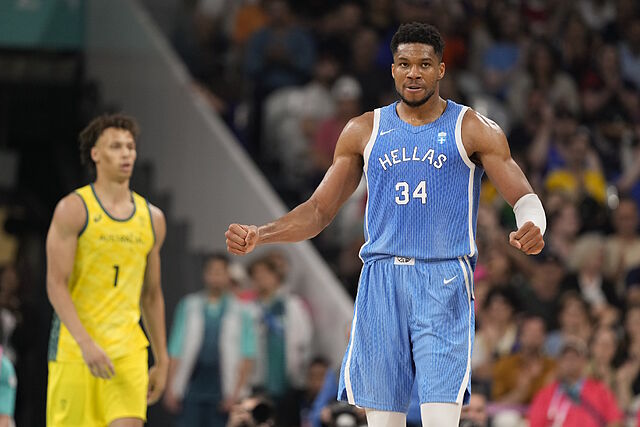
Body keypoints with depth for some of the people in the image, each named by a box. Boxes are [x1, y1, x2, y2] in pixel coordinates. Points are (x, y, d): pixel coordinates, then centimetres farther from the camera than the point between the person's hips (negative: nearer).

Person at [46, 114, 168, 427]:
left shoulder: (152, 218, 12)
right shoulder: (73, 209, -4)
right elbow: (56, 285, -11)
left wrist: (161, 361, 17)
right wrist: (85, 342, -22)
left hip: (129, 350, 3)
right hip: (75, 348, -3)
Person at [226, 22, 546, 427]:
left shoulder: (474, 130, 3)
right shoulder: (364, 131, 13)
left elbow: (525, 198, -2)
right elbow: (319, 210, 16)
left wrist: (532, 229, -27)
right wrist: (260, 236, 0)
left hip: (444, 286, -3)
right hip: (382, 284, 3)